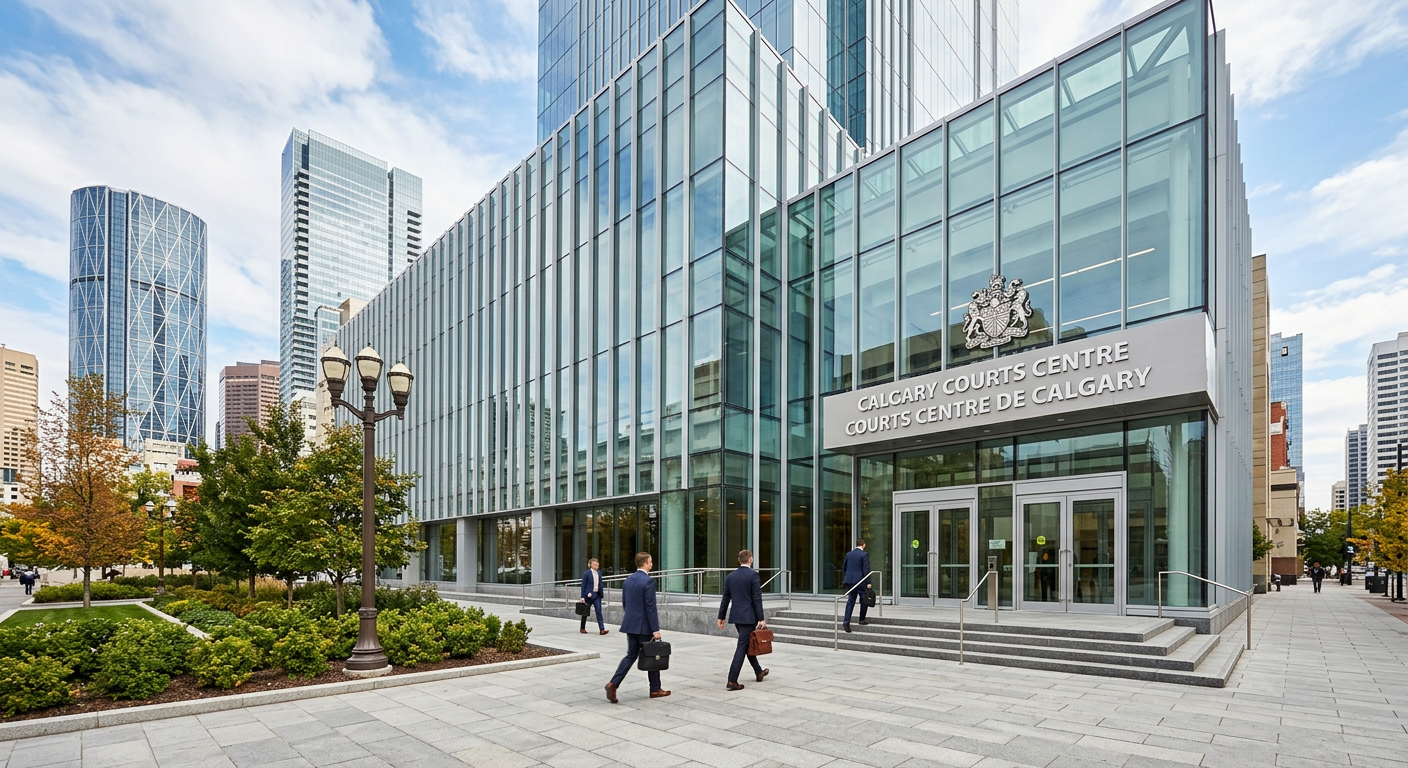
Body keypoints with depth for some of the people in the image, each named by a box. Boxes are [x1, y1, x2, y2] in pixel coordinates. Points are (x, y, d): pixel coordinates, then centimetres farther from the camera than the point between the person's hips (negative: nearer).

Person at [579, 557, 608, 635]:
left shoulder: (599, 573, 7)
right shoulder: (586, 573, -8)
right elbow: (583, 585, -7)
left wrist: (601, 594, 9)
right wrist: (583, 597, -11)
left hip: (597, 595, 4)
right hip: (589, 595, -4)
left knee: (599, 611, -6)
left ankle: (602, 629, -11)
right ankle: (582, 628, 25)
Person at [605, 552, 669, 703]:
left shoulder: (628, 580, 7)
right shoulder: (648, 581, -17)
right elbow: (650, 607, -19)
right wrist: (656, 629, -16)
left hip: (630, 624, 7)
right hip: (644, 626, -7)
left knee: (631, 655, 12)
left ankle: (613, 684, -3)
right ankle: (655, 689, 19)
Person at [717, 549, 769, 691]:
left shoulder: (730, 576, 6)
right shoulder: (753, 575, -11)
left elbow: (725, 598, 9)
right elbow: (757, 599, -14)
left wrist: (721, 617, 15)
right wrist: (761, 619, -12)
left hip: (736, 616, 6)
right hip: (748, 617, -6)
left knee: (748, 643, 20)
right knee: (742, 647, -4)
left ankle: (759, 672, 34)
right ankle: (732, 681, -7)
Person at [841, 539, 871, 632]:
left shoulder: (849, 554, 9)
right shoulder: (864, 554, -8)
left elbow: (843, 568, 14)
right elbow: (866, 569, -13)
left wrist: (845, 580, 22)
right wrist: (868, 582, -9)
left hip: (850, 580, 5)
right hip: (860, 581, -5)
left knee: (850, 602, 4)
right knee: (864, 600, 15)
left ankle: (846, 622, -8)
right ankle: (862, 620, 22)